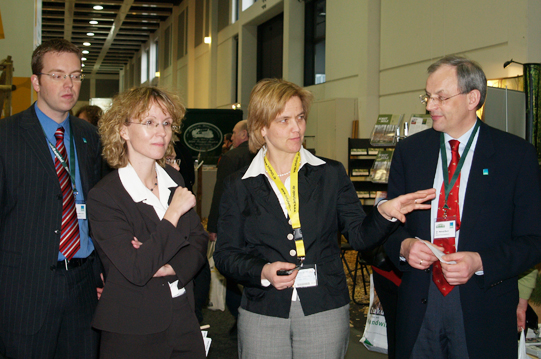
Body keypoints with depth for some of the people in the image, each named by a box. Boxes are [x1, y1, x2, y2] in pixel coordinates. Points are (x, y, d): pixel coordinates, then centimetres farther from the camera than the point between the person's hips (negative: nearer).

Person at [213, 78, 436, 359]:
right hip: (263, 314, 0)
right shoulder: (239, 186, 3)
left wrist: (384, 213, -17)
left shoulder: (331, 174, 6)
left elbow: (358, 234, 2)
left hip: (324, 312, 1)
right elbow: (225, 255, 2)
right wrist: (262, 272, -15)